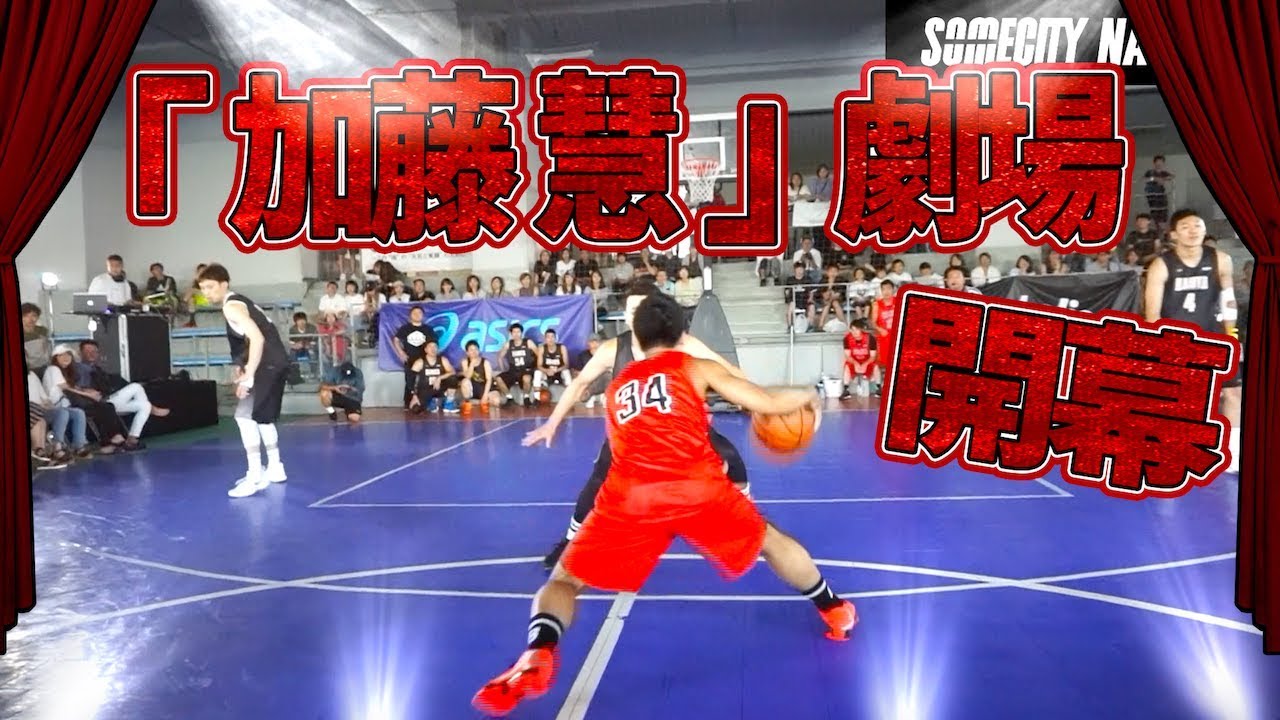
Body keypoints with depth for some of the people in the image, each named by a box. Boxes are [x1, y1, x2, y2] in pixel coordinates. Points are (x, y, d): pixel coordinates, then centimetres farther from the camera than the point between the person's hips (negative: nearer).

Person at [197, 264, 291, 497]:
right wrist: (243, 368, 20)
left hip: (268, 364, -11)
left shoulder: (231, 306, -11)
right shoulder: (239, 302, 19)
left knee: (245, 415, -13)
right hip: (276, 363, 11)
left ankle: (255, 476, -12)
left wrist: (248, 376, -20)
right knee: (261, 416, 22)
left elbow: (257, 339, -23)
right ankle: (275, 469, 32)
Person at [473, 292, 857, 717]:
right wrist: (806, 397, 36)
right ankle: (834, 612, 42)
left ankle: (536, 658, -11)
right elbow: (768, 405, 15)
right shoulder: (697, 368, 18)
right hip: (697, 486, 0)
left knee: (565, 580, 15)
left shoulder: (617, 386, 28)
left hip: (631, 495, 1)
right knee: (771, 541, 28)